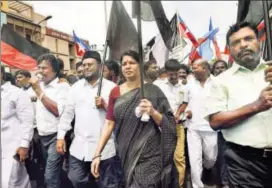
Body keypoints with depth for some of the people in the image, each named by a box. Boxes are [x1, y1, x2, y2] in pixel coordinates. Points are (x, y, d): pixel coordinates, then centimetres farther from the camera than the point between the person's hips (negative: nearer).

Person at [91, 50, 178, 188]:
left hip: (148, 155, -3)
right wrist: (97, 153, -6)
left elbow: (168, 124, -4)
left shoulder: (152, 91, -6)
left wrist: (153, 112, -23)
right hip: (125, 154, 3)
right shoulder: (115, 92, 2)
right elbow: (109, 123, 0)